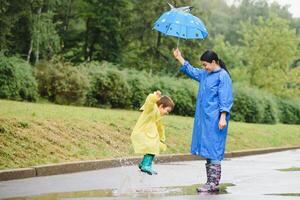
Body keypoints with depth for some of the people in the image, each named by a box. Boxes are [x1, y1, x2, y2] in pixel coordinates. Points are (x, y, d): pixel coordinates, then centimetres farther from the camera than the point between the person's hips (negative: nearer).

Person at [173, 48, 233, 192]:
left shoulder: (223, 76, -10)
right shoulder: (205, 74, 15)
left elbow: (225, 99, -15)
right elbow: (191, 71, 32)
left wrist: (223, 117, -21)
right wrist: (180, 59, 31)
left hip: (215, 120, -9)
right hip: (205, 118, 9)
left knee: (213, 150, -8)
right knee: (207, 151, 9)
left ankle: (213, 184, -7)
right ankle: (211, 182, 14)